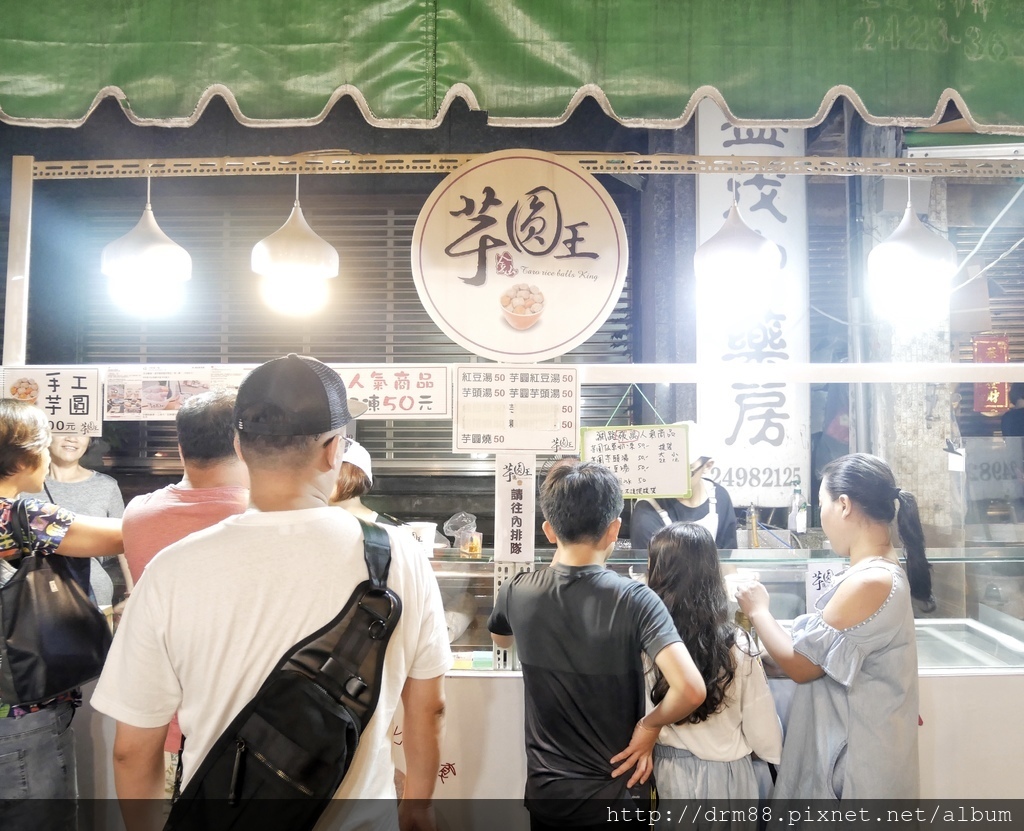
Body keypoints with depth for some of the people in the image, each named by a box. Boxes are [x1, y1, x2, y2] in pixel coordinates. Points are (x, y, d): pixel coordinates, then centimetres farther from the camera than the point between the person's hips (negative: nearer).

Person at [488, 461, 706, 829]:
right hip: (613, 790, -2)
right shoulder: (634, 600, -20)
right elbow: (691, 689, -30)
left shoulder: (516, 593, -10)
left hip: (544, 789, 3)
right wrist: (650, 726, -12)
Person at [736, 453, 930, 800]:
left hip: (853, 757, -9)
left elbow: (801, 665, -19)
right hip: (849, 744, 9)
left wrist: (758, 611, -6)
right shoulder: (880, 572, 7)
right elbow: (822, 649, 11)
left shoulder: (869, 581, -26)